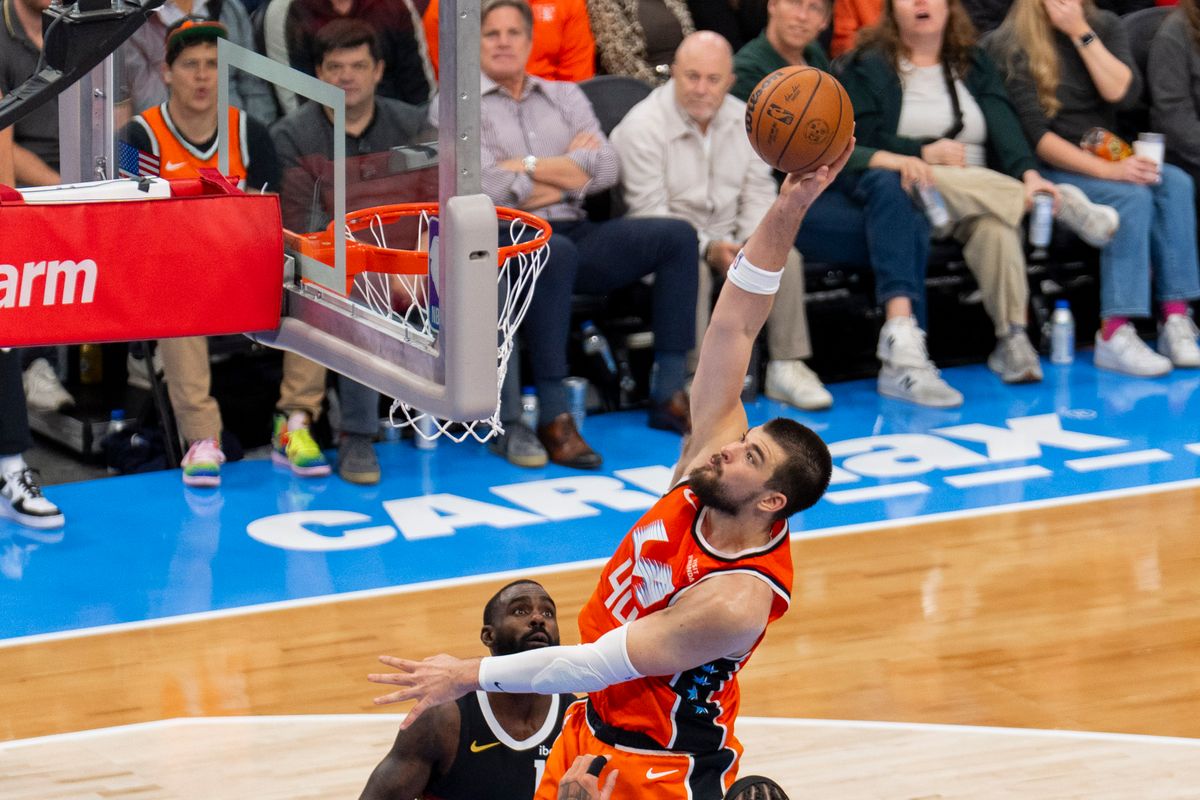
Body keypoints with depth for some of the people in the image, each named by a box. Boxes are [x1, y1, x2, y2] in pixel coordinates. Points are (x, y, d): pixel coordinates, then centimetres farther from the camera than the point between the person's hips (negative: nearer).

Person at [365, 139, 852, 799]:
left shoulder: (737, 600, -31)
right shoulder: (711, 456, -13)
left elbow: (599, 664, -28)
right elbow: (732, 328, -15)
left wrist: (469, 675, -25)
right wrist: (786, 210, -26)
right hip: (593, 728, 8)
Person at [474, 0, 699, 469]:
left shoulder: (564, 96, 20)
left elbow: (605, 169, 5)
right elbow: (487, 188, -11)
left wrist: (529, 167, -6)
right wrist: (567, 170, -3)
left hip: (574, 234, 6)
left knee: (676, 236, -12)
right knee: (555, 252, -40)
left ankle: (669, 395, -11)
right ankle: (553, 418, -37)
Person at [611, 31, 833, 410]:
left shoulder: (744, 119, 6)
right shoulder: (642, 127, -14)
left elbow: (759, 193, 9)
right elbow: (649, 212, -18)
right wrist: (708, 249, -28)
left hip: (726, 238, 5)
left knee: (784, 257, -19)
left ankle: (786, 367, -11)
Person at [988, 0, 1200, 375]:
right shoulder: (1011, 44, -8)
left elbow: (1124, 92, -7)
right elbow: (1033, 133, -15)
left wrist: (1081, 33, -15)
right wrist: (1105, 171, -25)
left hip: (1107, 159, 6)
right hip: (1051, 172, -5)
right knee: (1132, 196, -32)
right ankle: (1115, 335, -37)